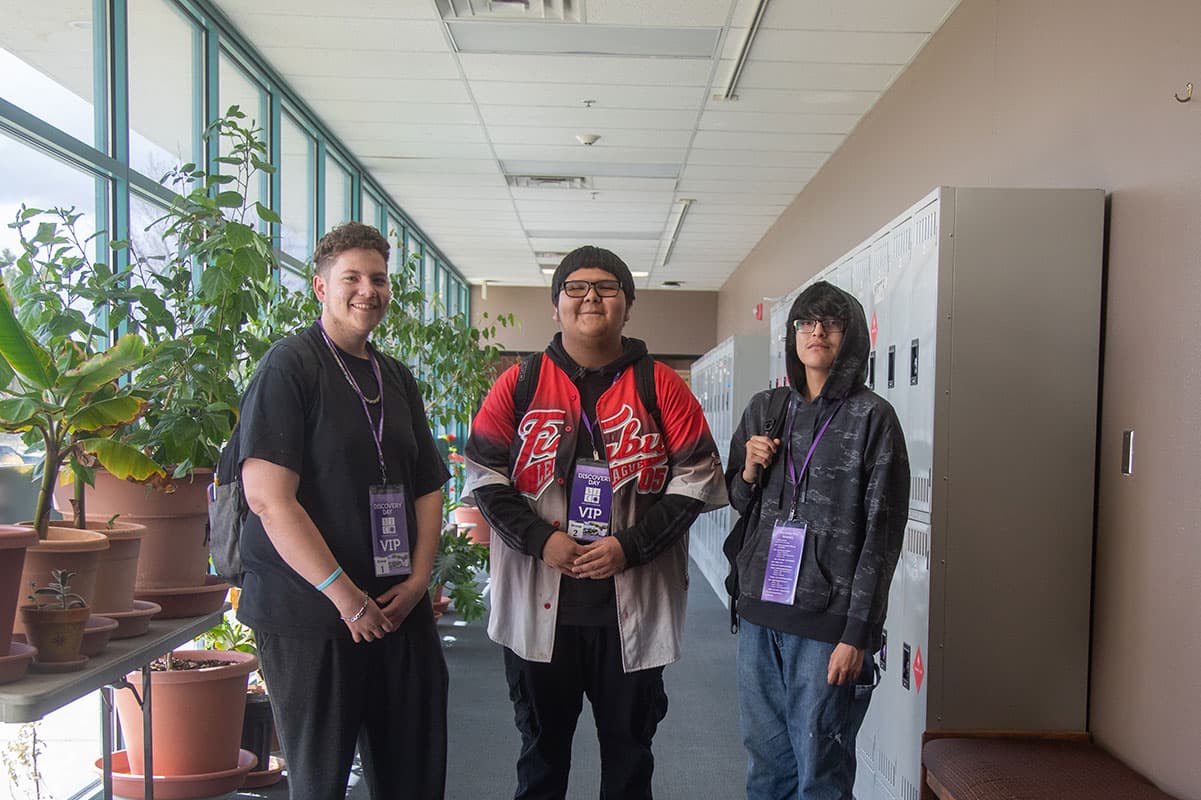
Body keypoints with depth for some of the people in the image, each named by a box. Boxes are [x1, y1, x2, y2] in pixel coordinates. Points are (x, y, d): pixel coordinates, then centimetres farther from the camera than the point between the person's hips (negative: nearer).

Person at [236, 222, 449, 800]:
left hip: (400, 610, 6)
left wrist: (417, 579, 0)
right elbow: (268, 496, -17)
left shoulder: (397, 378, 13)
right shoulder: (290, 365, -8)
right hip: (308, 616, -6)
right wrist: (345, 595, -17)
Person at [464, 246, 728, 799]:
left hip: (635, 604, 0)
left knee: (629, 745, 16)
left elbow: (696, 477, -3)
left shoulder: (661, 387, 0)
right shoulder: (520, 384, 2)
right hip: (537, 604, 1)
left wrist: (630, 545, -13)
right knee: (542, 744, 17)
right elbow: (484, 472, 1)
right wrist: (540, 539, -13)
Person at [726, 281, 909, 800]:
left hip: (826, 621, -4)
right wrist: (748, 471, -3)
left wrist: (857, 634, -13)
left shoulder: (872, 417, -6)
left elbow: (882, 536, -9)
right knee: (765, 757, 15)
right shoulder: (764, 408, 9)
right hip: (760, 609, 5)